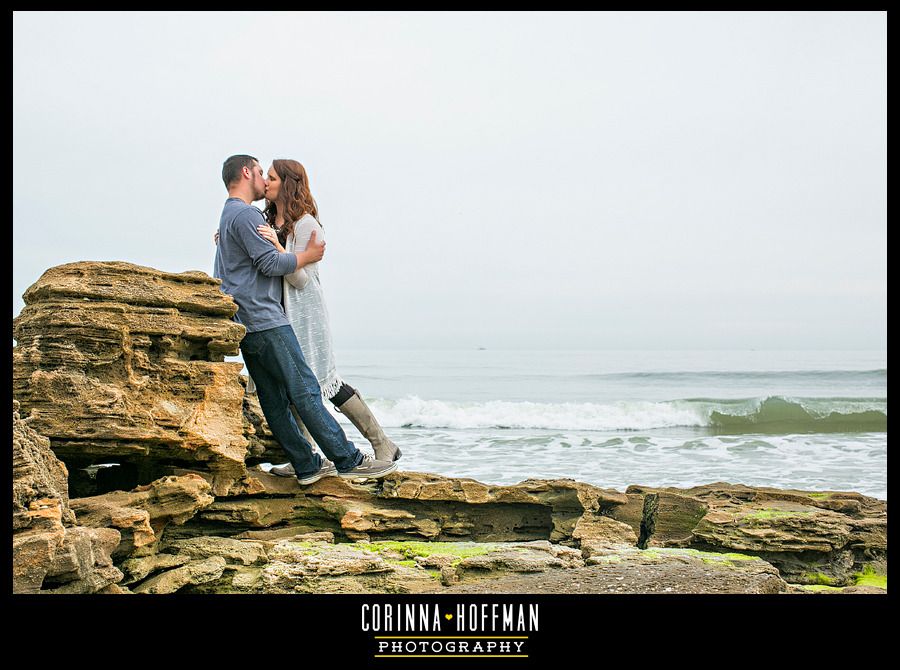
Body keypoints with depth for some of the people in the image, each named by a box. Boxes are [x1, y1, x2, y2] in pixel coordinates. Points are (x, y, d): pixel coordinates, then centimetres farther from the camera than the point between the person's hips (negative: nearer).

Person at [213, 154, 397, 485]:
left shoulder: (228, 216, 23)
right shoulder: (245, 214, -11)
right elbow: (270, 263, -16)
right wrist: (308, 255, -2)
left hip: (245, 323, 11)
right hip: (264, 319, -11)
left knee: (274, 400, 7)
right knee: (305, 390, -10)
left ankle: (307, 466, 10)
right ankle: (349, 460, -9)